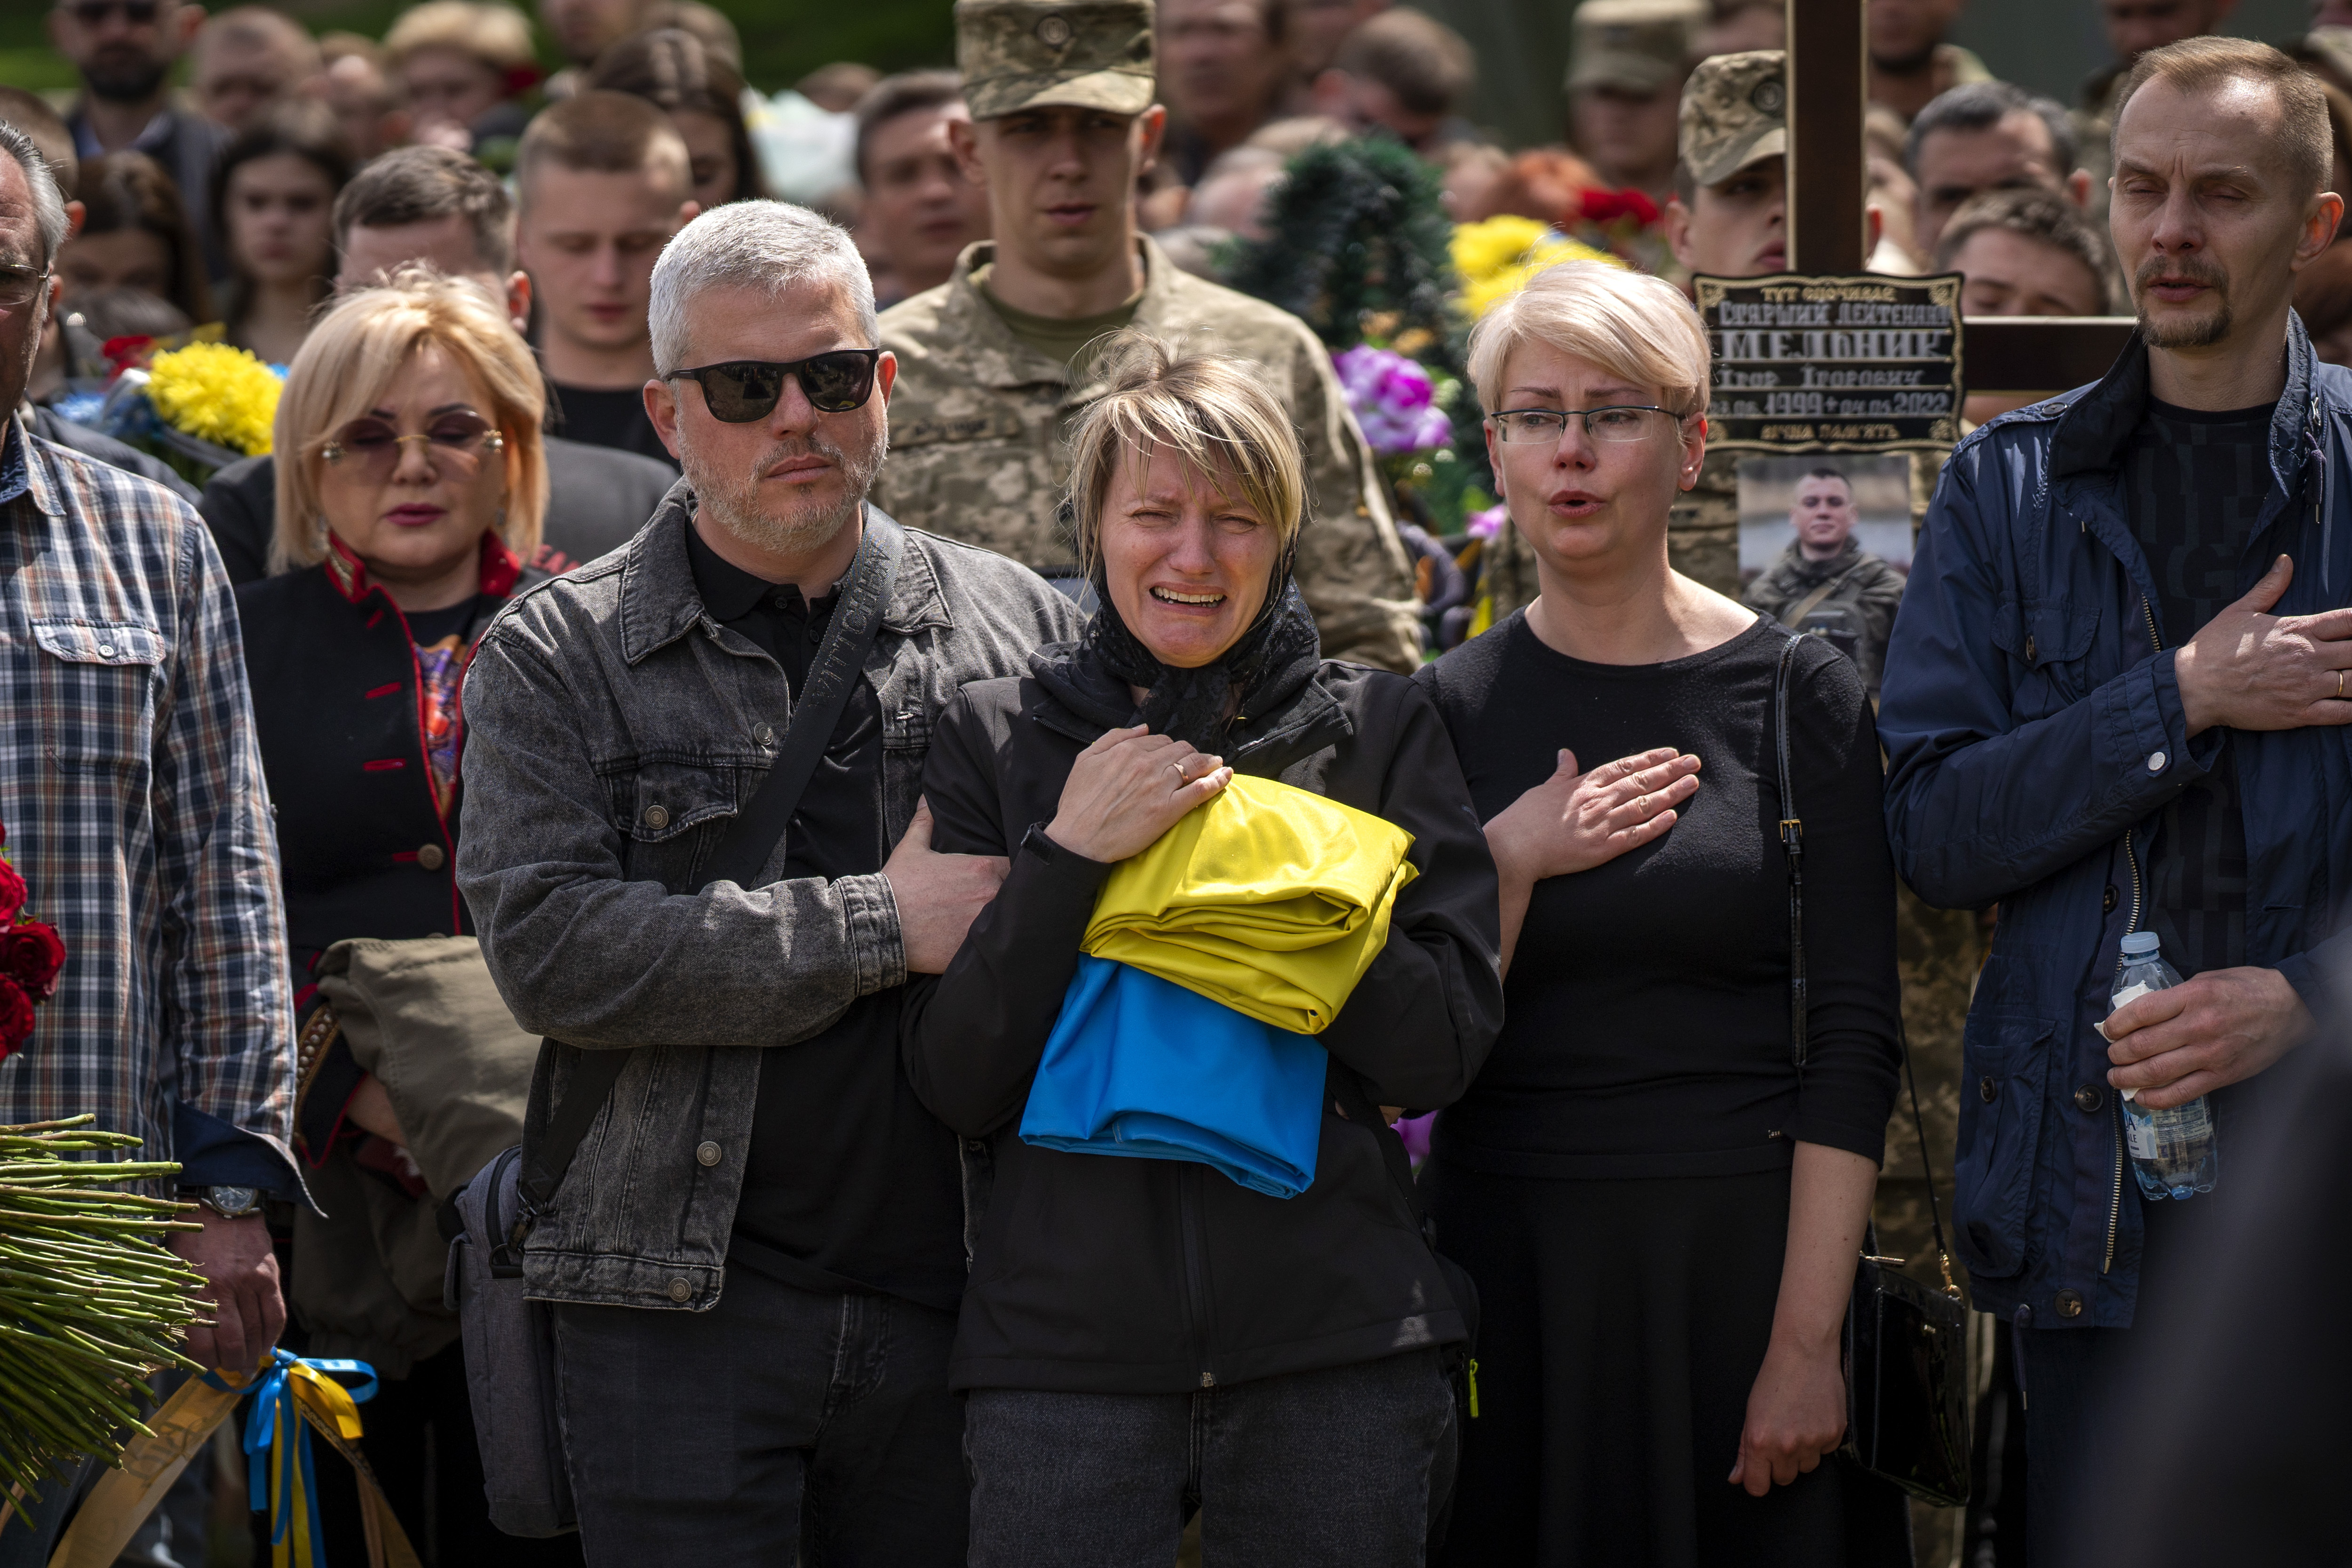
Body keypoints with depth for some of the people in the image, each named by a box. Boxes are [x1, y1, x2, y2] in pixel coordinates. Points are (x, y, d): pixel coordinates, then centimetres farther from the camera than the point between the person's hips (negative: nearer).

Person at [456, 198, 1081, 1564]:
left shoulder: (1020, 625, 10)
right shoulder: (560, 658, 2)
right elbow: (549, 950, -11)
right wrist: (882, 927, -13)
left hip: (956, 1297, 2)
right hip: (684, 1300, -2)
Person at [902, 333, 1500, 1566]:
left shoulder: (1378, 729, 6)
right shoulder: (998, 737, 6)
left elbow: (1441, 1056, -2)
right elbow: (956, 1085, -1)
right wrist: (1069, 855, -12)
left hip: (1333, 1350, 0)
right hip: (1063, 1347, 0)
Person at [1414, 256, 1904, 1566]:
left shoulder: (1798, 695, -1)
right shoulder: (1449, 709, 5)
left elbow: (1856, 1039, -5)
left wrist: (1807, 1338, -12)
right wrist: (1508, 863, -12)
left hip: (1742, 1252, -2)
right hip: (1506, 1256, 2)